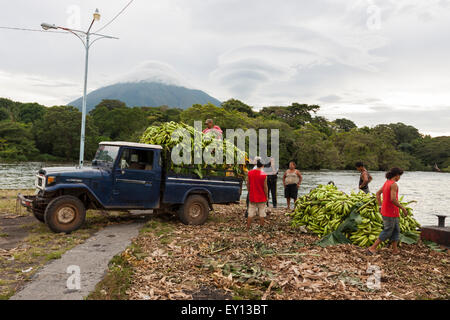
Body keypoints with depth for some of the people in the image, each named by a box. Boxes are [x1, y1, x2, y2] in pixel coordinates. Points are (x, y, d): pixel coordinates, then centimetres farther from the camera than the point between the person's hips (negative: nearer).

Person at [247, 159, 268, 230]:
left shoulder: (250, 173, -3)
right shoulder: (263, 174, -13)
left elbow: (248, 185, 4)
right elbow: (265, 187, -10)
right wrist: (266, 196, 2)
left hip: (252, 197, 3)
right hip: (261, 198, -3)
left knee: (250, 214, 9)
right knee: (262, 214, 8)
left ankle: (248, 228, 13)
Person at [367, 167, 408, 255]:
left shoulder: (386, 183, 10)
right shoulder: (394, 184, -18)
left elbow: (378, 193, 17)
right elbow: (393, 199, -28)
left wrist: (380, 206, 16)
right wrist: (403, 208, -17)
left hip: (385, 211, 9)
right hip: (390, 212, -9)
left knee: (396, 230, 16)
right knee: (387, 232, 0)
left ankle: (395, 250, 18)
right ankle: (372, 248, 1)